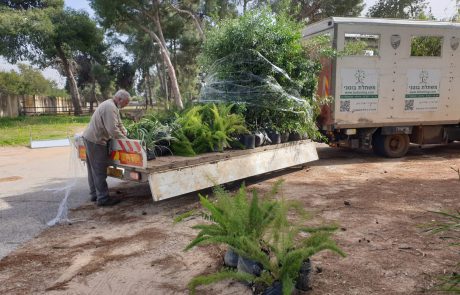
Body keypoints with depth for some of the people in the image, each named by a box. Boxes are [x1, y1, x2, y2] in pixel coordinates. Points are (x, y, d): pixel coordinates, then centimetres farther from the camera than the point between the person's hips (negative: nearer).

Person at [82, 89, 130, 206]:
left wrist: (125, 134, 5)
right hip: (96, 140, -11)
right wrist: (124, 139, -14)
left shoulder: (111, 106, 15)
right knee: (100, 171, -6)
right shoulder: (110, 108, -20)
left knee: (93, 169, 16)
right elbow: (113, 130, -26)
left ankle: (95, 194, 26)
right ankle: (103, 198, 0)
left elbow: (119, 124, 18)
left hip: (89, 138, 11)